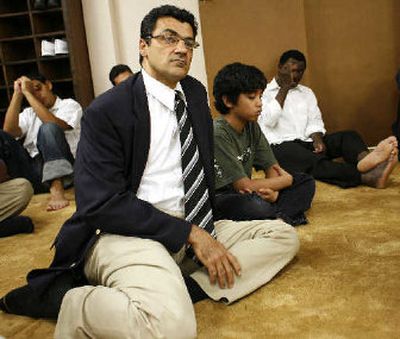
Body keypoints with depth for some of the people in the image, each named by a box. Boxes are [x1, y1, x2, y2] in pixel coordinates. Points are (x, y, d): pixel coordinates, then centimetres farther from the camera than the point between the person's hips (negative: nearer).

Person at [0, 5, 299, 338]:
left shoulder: (195, 93, 12)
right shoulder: (106, 111, -7)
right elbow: (101, 204, -15)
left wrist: (207, 228, 9)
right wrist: (189, 233, -17)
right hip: (125, 233, -8)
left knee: (284, 235, -4)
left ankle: (177, 293, -18)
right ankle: (66, 299, -10)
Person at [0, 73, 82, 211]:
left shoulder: (70, 105, 13)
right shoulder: (29, 112, 26)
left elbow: (54, 125, -11)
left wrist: (27, 93, -7)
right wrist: (17, 94, 4)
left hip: (56, 168, -4)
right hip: (29, 170, 4)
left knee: (48, 128, -29)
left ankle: (56, 190, -44)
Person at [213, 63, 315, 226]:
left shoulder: (251, 125, 3)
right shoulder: (218, 134, -21)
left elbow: (272, 166, 5)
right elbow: (244, 185, -22)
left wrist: (273, 190, -20)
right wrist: (287, 180, -8)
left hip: (244, 193, 8)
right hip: (219, 199, -8)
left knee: (306, 183, 1)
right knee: (257, 204, -40)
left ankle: (276, 217, -21)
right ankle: (286, 214, -11)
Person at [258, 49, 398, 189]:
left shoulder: (307, 92, 22)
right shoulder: (263, 92, 7)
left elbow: (314, 122, 10)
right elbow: (268, 121, -11)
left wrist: (317, 139, -13)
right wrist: (284, 89, -6)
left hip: (307, 142, 6)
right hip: (281, 146, -5)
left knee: (348, 136, -19)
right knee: (314, 162, -36)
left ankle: (364, 160, -54)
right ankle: (368, 177, -58)